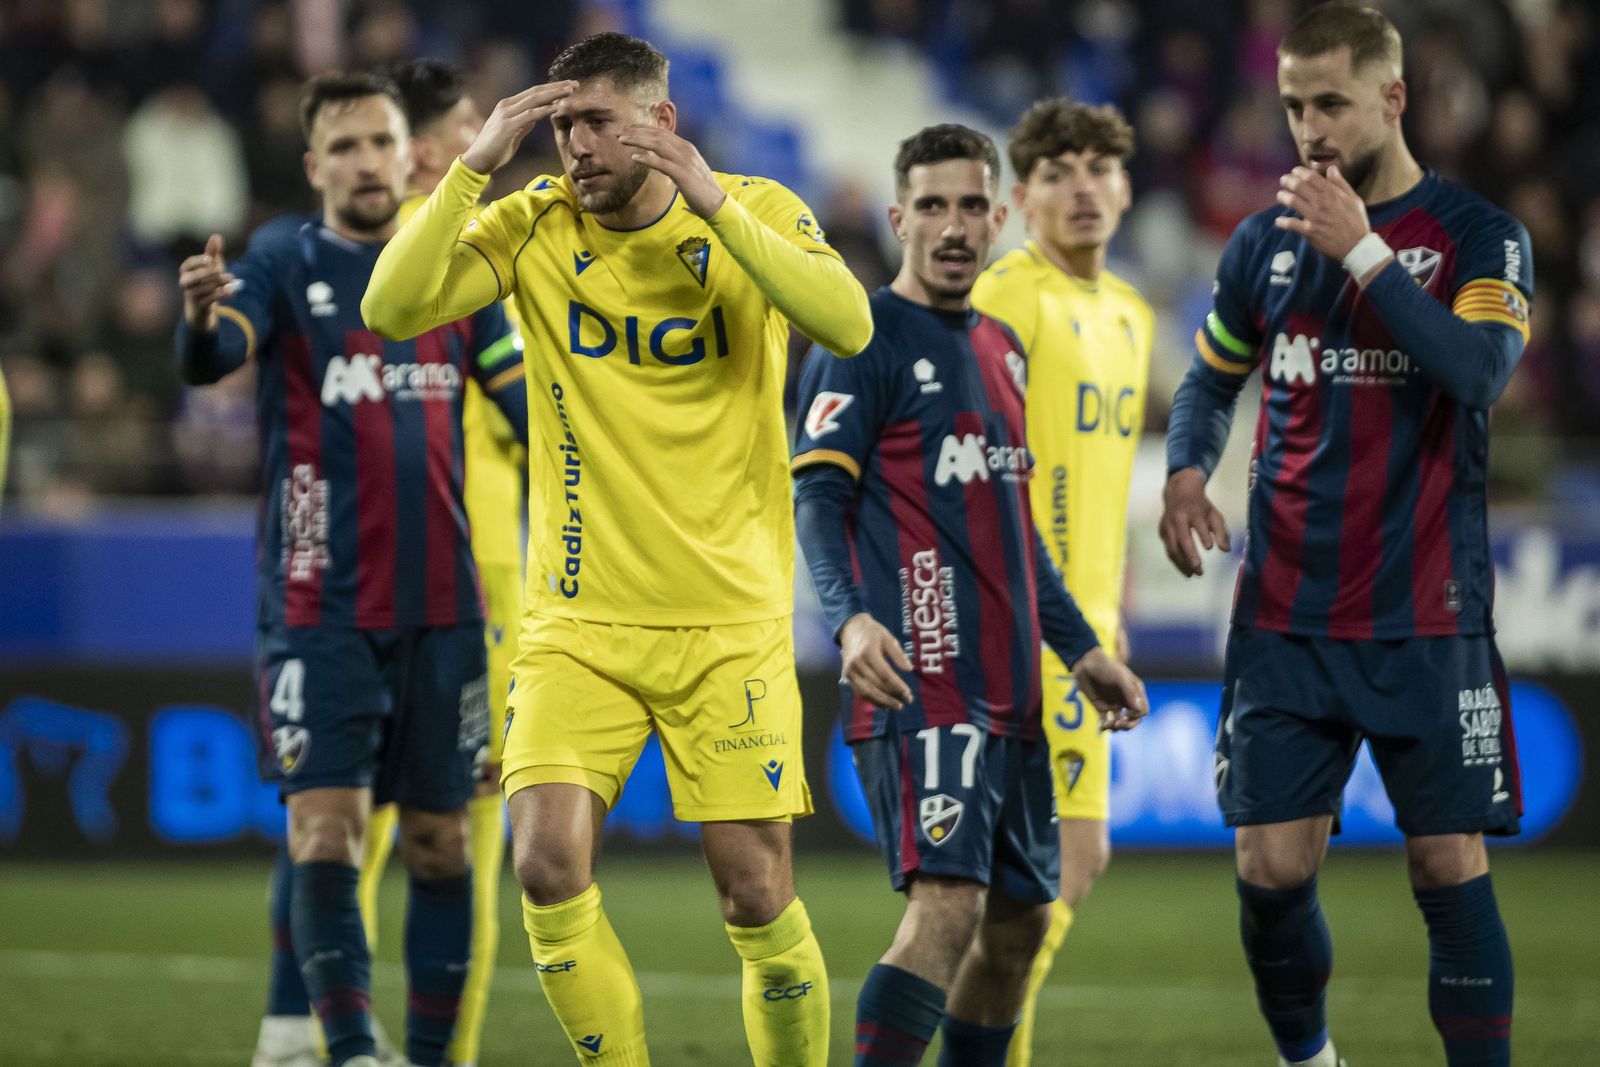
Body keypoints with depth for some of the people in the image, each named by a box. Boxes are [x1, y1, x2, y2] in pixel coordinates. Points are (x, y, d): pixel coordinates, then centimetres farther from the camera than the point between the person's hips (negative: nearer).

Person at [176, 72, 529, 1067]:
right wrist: (202, 317, -44)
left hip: (442, 609, 4)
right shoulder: (285, 264, -1)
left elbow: (526, 405, 14)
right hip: (320, 610, -4)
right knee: (326, 832, -14)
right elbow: (214, 357, -20)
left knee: (440, 843, 6)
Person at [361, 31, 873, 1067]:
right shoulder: (535, 226, 1)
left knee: (758, 896, -3)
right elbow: (394, 309, -12)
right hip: (580, 621, 1)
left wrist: (711, 205, -24)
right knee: (550, 866, -17)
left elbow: (849, 324, -19)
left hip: (731, 621, -1)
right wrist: (477, 164, -18)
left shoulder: (759, 212, -1)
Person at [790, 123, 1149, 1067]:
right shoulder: (865, 337, -5)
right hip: (921, 682, -8)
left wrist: (1080, 647, 26)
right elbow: (817, 494, -14)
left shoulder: (1002, 348, 20)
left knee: (1020, 917, 11)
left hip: (1008, 689, 9)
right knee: (948, 902, -20)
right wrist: (849, 618, -30)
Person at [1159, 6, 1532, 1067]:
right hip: (1286, 617, 3)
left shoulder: (1480, 235, -2)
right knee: (1272, 868, -2)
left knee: (1450, 864, -5)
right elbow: (1212, 378, 21)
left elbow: (1480, 368, -19)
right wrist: (1187, 471, 1)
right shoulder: (1267, 241, 9)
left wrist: (1362, 251, -20)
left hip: (1428, 619, -3)